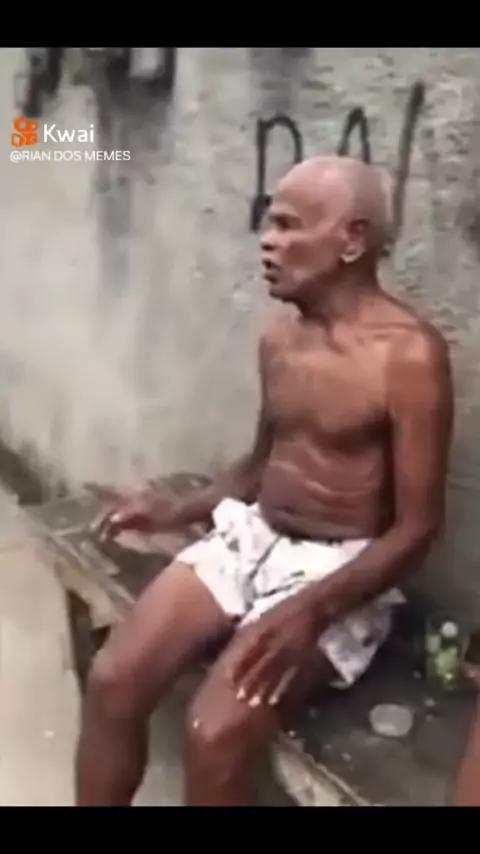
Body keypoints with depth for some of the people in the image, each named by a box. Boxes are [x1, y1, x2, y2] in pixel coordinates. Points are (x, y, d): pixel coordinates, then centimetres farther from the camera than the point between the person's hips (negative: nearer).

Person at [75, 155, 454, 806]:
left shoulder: (409, 355, -16)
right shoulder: (279, 333, 6)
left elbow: (417, 527, -15)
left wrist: (313, 609, -27)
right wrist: (176, 512, 3)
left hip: (337, 570, -6)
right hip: (247, 537, 6)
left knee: (216, 733, -23)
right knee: (112, 680, -10)